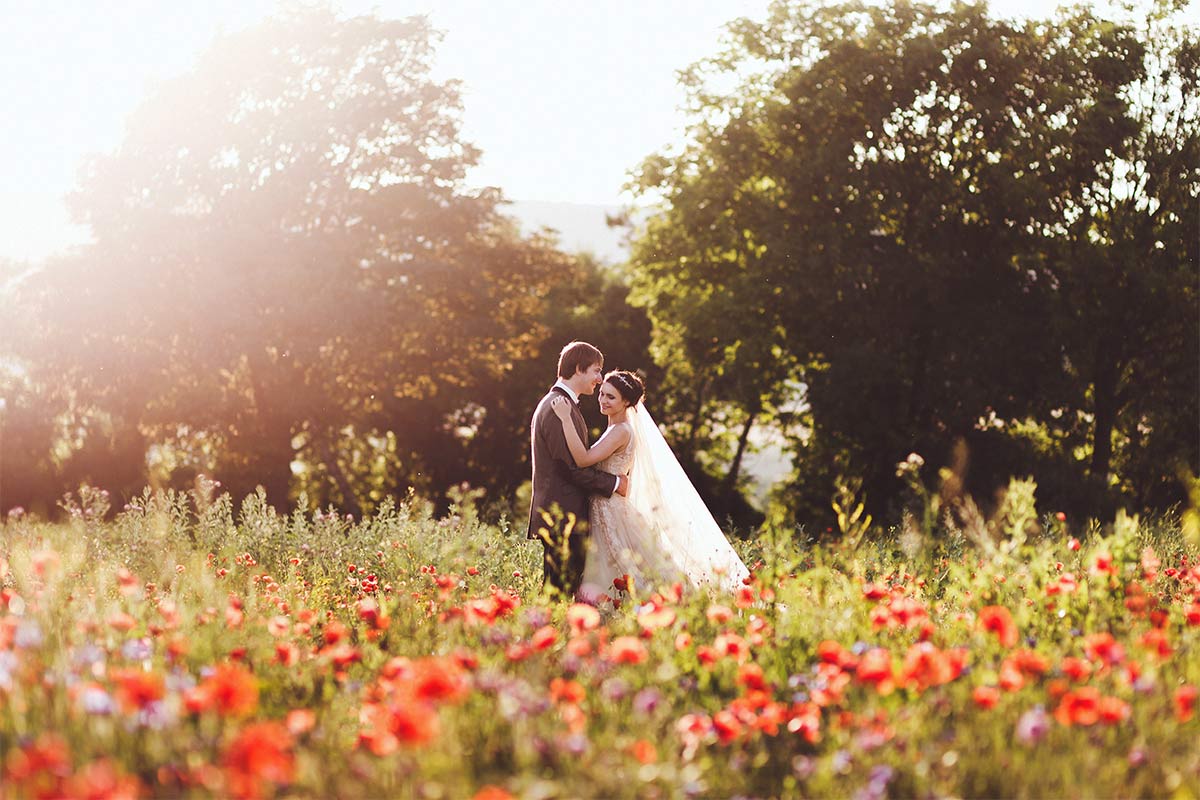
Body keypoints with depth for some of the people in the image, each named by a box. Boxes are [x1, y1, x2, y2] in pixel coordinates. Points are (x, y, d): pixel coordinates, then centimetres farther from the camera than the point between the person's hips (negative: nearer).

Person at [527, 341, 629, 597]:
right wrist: (614, 483, -9)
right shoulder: (559, 407, -14)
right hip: (562, 518, -10)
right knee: (561, 589, -10)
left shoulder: (559, 403, 20)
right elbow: (571, 467, -19)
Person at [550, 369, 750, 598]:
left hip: (612, 517, -9)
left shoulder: (621, 431, -14)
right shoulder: (615, 429, 15)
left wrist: (566, 419, -26)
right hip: (602, 514, 9)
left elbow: (583, 459, -26)